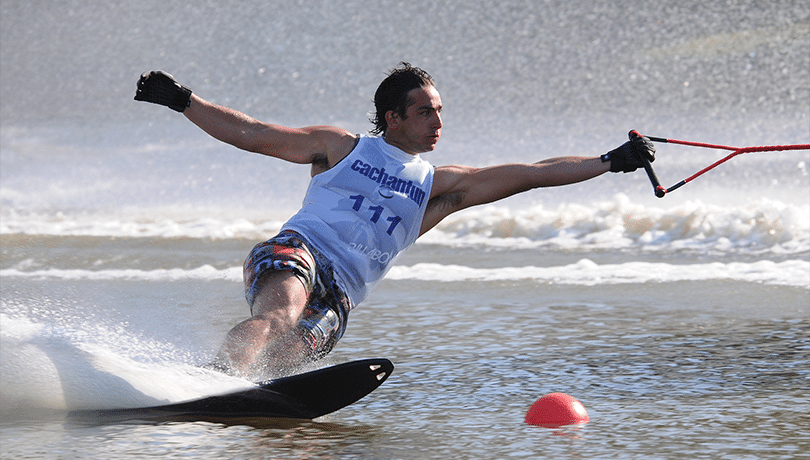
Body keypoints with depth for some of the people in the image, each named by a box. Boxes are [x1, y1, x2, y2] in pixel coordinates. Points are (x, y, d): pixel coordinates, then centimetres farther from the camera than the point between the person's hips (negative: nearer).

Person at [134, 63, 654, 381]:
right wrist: (183, 100, 13)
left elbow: (530, 174, 17)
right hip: (295, 253, -3)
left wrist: (611, 162, 11)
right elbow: (249, 133, 17)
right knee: (278, 317, -36)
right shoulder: (341, 147, 15)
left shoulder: (440, 185, 22)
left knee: (287, 352, -30)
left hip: (337, 299, 3)